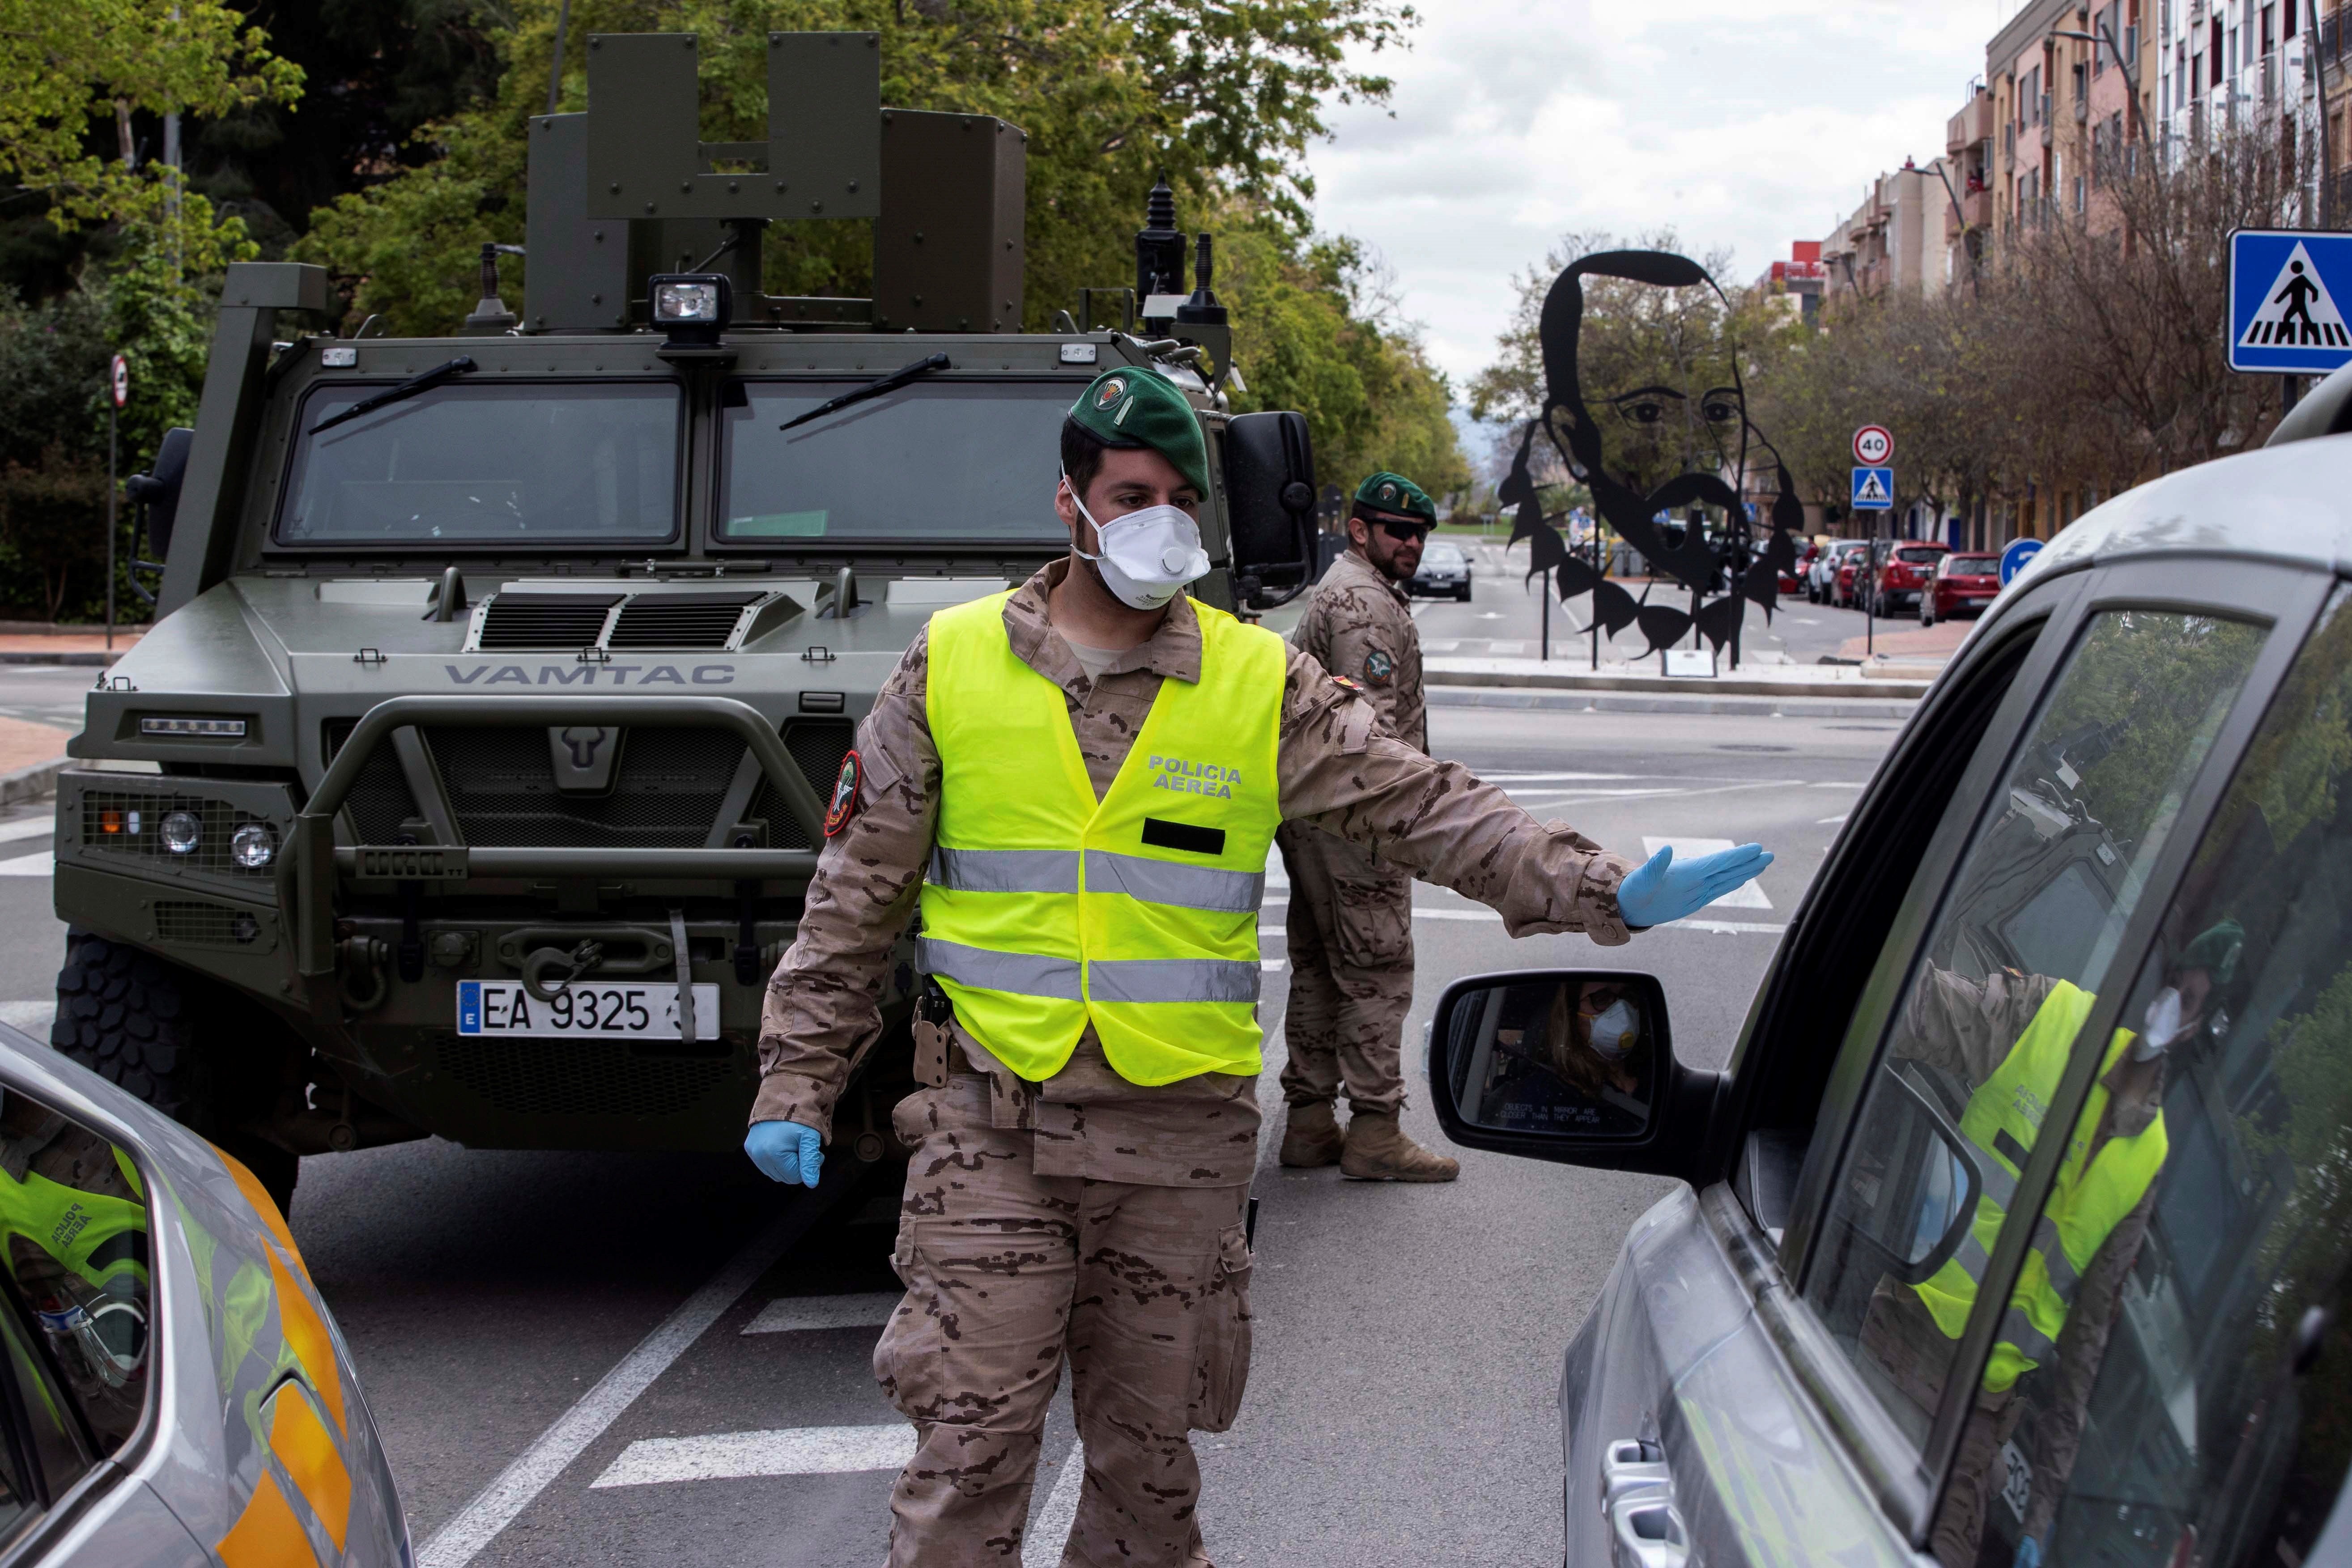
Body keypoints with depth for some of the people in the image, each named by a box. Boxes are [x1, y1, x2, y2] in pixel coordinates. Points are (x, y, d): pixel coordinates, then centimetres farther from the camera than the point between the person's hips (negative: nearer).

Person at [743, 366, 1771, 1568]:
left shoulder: (1262, 686, 2)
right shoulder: (954, 665, 1)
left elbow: (1430, 811, -1)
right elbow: (857, 894, 5)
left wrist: (1603, 892, -13)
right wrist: (797, 1082, 2)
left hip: (1182, 1128, 2)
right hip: (991, 1122, -1)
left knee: (1149, 1438, 12)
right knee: (973, 1435, -3)